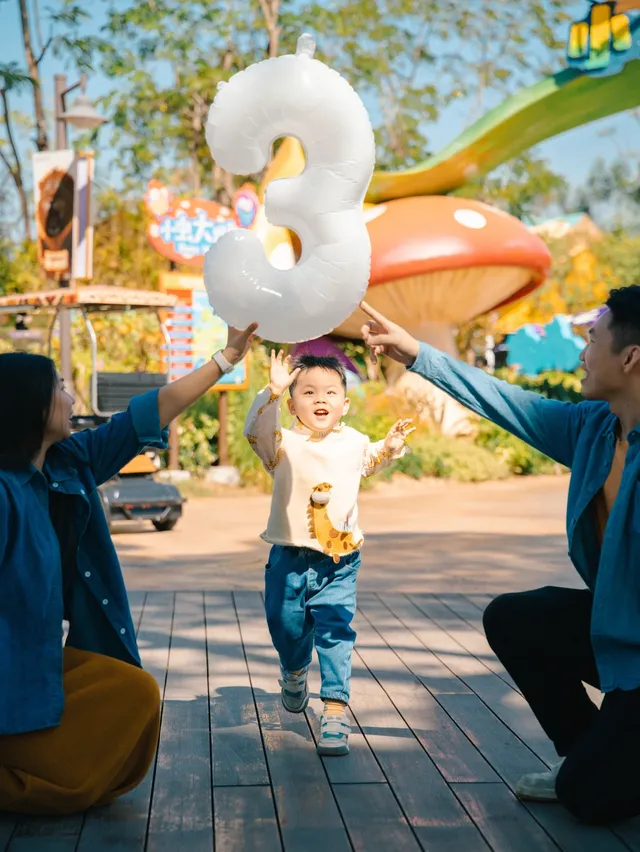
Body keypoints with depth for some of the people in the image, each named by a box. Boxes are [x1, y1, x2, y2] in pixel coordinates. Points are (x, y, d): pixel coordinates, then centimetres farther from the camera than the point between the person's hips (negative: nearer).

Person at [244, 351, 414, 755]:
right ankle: (294, 672, 43)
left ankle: (336, 710, -1)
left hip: (339, 561, 1)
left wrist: (391, 446, 7)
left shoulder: (354, 442, 4)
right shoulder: (284, 444, -8)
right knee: (287, 625, 11)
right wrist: (273, 390, -39)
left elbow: (370, 461, 26)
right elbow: (256, 430, -28)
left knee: (336, 633, -6)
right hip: (290, 558, 0)